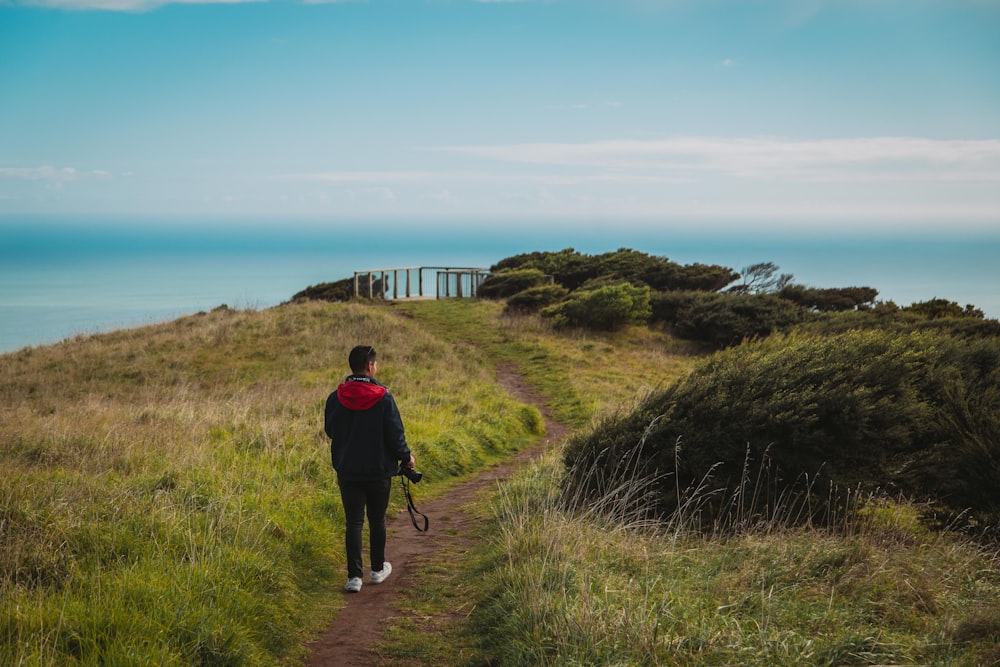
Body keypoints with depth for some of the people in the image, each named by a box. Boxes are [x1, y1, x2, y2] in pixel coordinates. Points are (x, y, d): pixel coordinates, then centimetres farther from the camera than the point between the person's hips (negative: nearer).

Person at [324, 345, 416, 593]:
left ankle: (354, 575, -2)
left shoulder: (336, 398, -4)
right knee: (377, 520, 15)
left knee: (353, 522, 4)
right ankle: (377, 569, 27)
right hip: (379, 470, -1)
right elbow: (395, 433, -10)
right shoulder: (383, 397, -13)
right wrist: (406, 457, 6)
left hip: (347, 471, 1)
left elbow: (329, 430, 8)